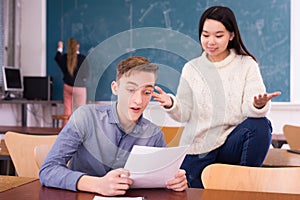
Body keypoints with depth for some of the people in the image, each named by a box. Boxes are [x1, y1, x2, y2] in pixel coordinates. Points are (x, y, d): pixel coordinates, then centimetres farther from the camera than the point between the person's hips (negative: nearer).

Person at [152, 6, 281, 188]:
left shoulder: (247, 65, 0)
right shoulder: (191, 69, 3)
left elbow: (249, 109, -12)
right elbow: (184, 114, -1)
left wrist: (259, 105, -36)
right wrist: (171, 105, -23)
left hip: (233, 143, -1)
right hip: (197, 151, 1)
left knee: (260, 125, -28)